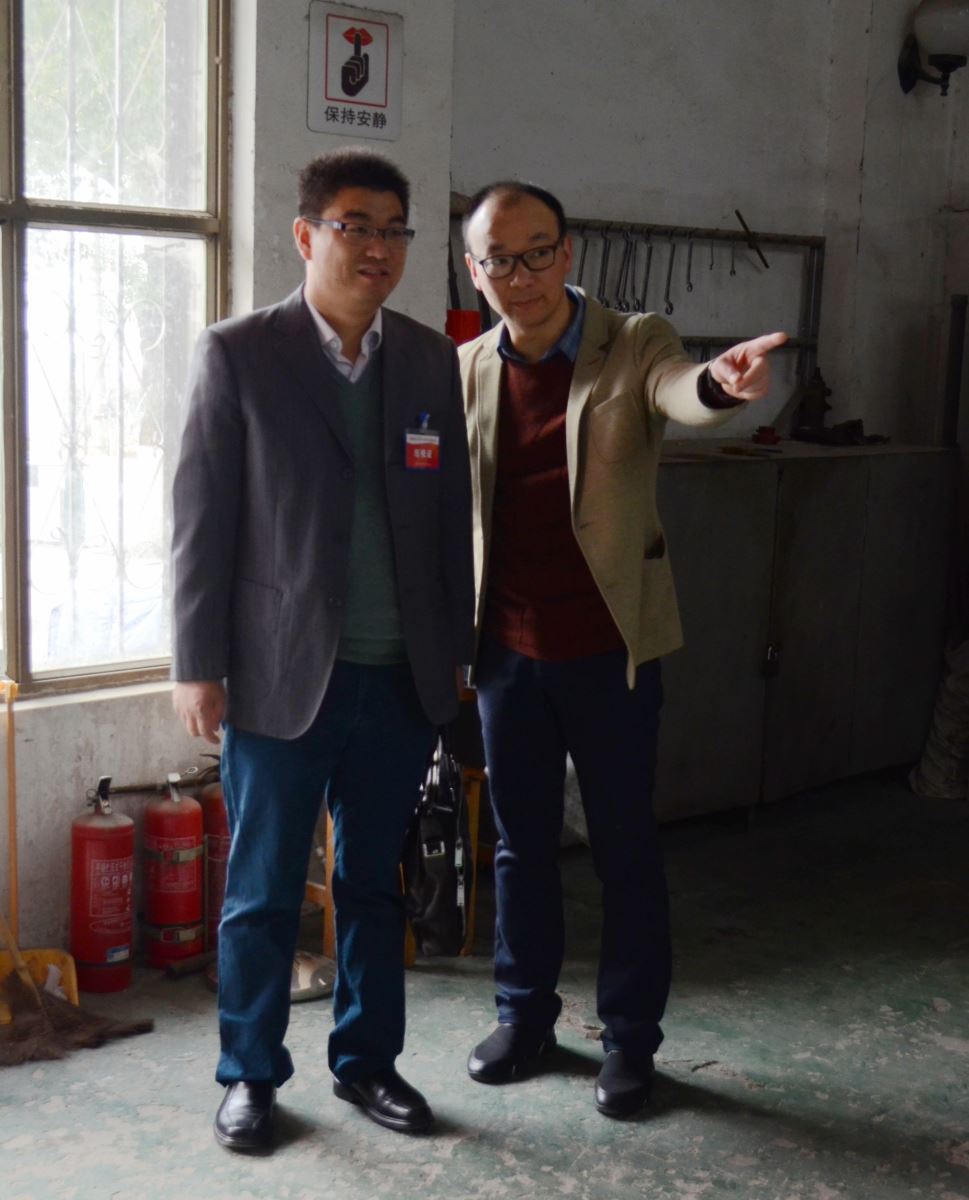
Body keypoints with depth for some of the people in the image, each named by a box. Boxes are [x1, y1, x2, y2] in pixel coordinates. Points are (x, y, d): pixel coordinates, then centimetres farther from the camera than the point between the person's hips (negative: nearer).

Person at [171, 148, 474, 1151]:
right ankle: (250, 1073, 26)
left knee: (375, 882, 15)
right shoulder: (237, 354, -5)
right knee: (262, 892, 8)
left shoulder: (429, 359, 7)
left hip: (402, 679, 4)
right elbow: (201, 517, -6)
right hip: (283, 676, -3)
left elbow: (451, 511, 11)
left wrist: (455, 648, 11)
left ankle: (366, 1060, 31)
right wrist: (199, 666, -8)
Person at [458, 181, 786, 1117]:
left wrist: (720, 384, -55)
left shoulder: (634, 345, -8)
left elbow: (678, 390, -30)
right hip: (507, 650, 3)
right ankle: (525, 1015, 34)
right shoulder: (465, 370, 2)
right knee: (520, 843, 15)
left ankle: (630, 1038, 24)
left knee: (625, 847, 8)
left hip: (609, 650, -3)